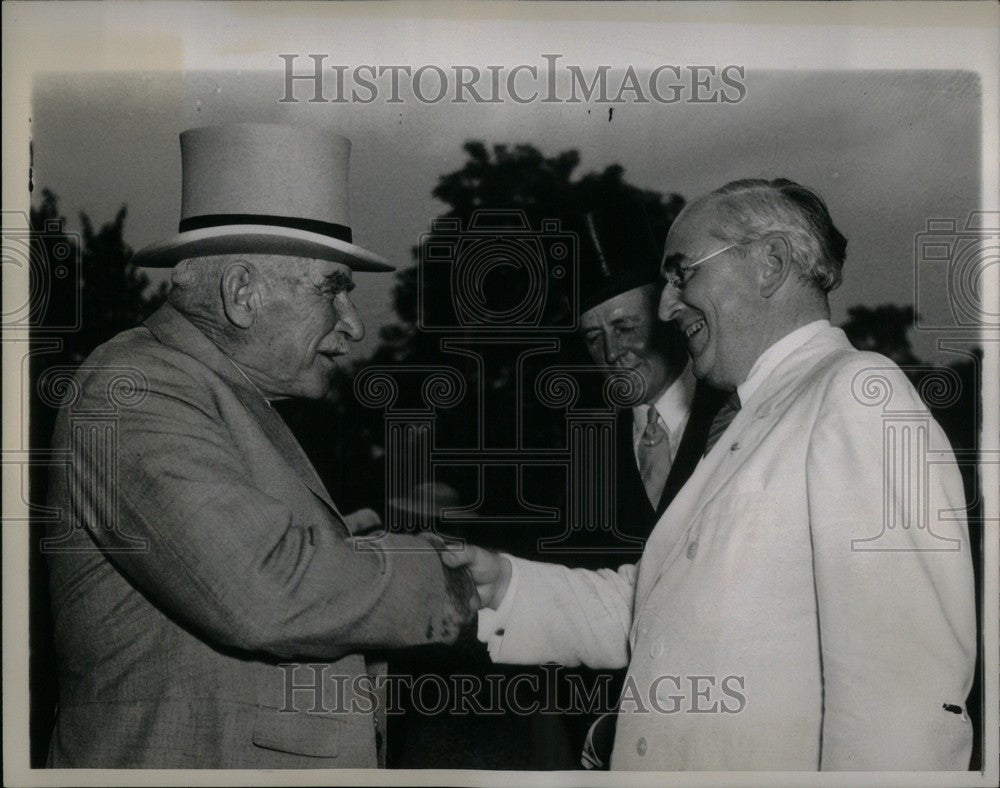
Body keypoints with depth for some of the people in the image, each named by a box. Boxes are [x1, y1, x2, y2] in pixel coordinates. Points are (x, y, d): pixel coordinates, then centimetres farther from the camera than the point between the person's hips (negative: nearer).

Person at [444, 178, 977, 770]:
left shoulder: (858, 393, -14)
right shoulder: (742, 427, 16)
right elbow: (641, 611, 14)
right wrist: (505, 585, 4)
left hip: (779, 761, -8)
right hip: (672, 763, 9)